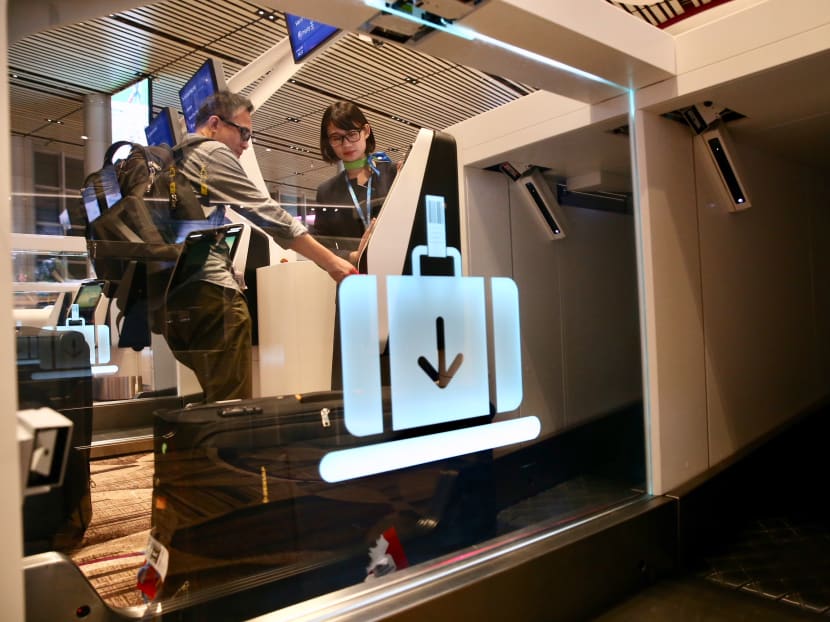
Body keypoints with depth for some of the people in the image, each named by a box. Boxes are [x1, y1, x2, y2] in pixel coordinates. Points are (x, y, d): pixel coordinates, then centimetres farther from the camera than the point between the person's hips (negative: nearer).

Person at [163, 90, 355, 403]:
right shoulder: (213, 153, -1)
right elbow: (267, 213, -6)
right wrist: (331, 262, -5)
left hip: (173, 293, 9)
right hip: (209, 290, -9)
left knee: (212, 399, 12)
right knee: (232, 406, -9)